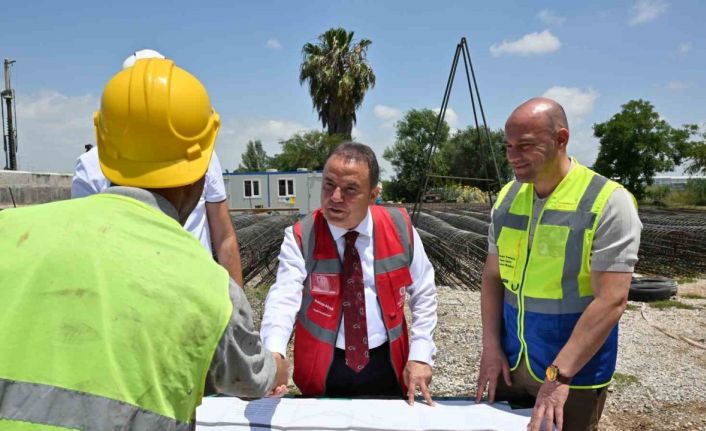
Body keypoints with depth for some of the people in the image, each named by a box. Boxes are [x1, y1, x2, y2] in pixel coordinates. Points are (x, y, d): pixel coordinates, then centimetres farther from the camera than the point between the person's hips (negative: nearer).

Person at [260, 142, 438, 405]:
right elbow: (284, 297, -25)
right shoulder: (300, 237, -13)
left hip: (387, 367, 2)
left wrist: (420, 355, -5)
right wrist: (274, 353, -43)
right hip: (323, 370, -1)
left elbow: (424, 294, 2)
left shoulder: (400, 228, -7)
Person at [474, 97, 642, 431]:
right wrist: (491, 347, -2)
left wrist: (559, 375, -22)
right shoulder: (507, 197, 1)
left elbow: (611, 301, -20)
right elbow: (493, 277, 6)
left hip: (575, 374, -5)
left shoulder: (608, 202, -16)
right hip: (510, 364, 5)